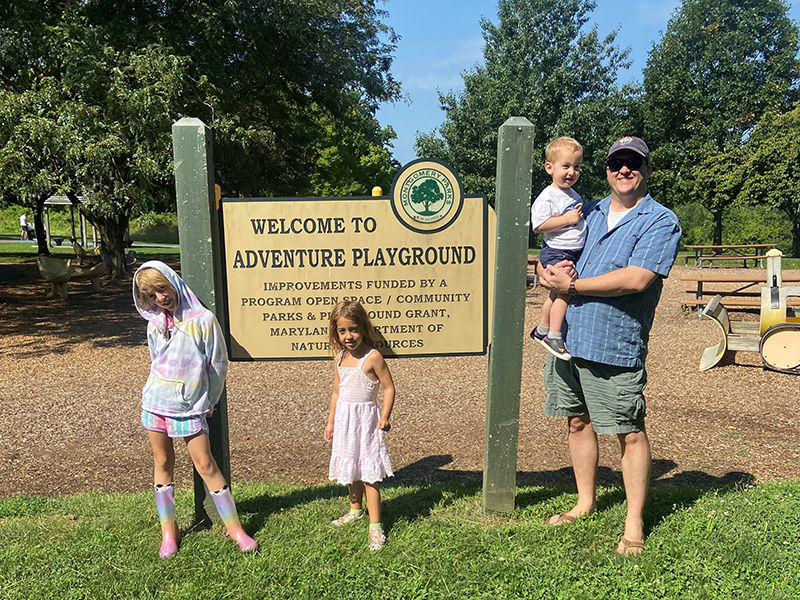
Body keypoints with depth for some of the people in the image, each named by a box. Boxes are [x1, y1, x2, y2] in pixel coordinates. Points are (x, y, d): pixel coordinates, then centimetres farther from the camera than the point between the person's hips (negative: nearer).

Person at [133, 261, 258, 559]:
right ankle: (169, 530, 25)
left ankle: (234, 526, 8)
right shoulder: (155, 324, 3)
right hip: (156, 401, 5)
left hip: (189, 407, -4)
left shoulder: (203, 319, -12)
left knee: (205, 464, -3)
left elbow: (218, 365, -4)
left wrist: (207, 403, 4)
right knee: (162, 462, 11)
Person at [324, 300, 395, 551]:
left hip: (366, 419, -6)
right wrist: (331, 421, 15)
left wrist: (385, 415, -21)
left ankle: (375, 525, 8)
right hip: (344, 419, 6)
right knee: (350, 468, 21)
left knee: (369, 473, -2)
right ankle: (355, 509, 42)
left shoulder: (372, 357, -16)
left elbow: (389, 387, -12)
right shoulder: (340, 358, 4)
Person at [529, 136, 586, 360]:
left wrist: (581, 217, 10)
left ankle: (542, 330, 29)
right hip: (557, 253, -9)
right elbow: (538, 225, -23)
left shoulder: (574, 195, 14)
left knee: (557, 293, 15)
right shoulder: (547, 196, -14)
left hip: (574, 253, 9)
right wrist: (567, 219, -22)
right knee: (565, 291, -14)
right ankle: (553, 336, -5)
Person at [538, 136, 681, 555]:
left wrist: (571, 285, -14)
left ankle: (635, 524, 19)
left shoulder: (661, 222, -3)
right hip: (568, 338, 6)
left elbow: (636, 279, -18)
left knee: (629, 432, 3)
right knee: (577, 421, 16)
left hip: (615, 346, -6)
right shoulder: (588, 213, 15)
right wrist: (550, 270, -4)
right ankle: (585, 503, 34)